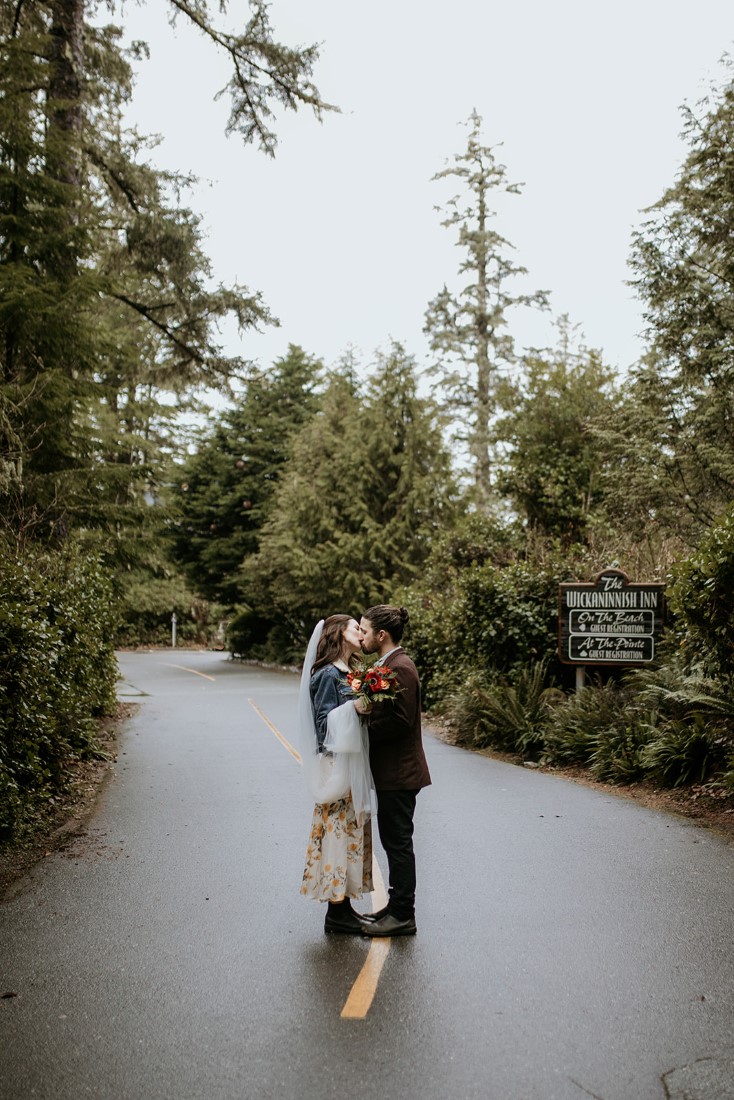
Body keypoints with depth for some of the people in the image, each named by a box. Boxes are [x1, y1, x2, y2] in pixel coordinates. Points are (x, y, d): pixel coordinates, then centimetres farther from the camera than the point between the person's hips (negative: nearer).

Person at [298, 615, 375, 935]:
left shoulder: (348, 674, 14)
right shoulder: (328, 675, -13)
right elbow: (324, 722, -18)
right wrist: (353, 708, -29)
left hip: (354, 766, 9)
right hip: (337, 766, -9)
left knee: (351, 831, 12)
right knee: (339, 831, -3)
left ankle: (343, 905, 22)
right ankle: (336, 913, 6)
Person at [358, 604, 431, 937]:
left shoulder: (400, 668, -19)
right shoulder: (389, 665, 12)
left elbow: (399, 722, -24)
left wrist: (363, 732, -14)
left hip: (398, 773, -10)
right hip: (392, 772, 10)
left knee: (398, 843, 0)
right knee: (395, 842, 17)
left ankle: (402, 916, 12)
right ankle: (397, 908, 28)